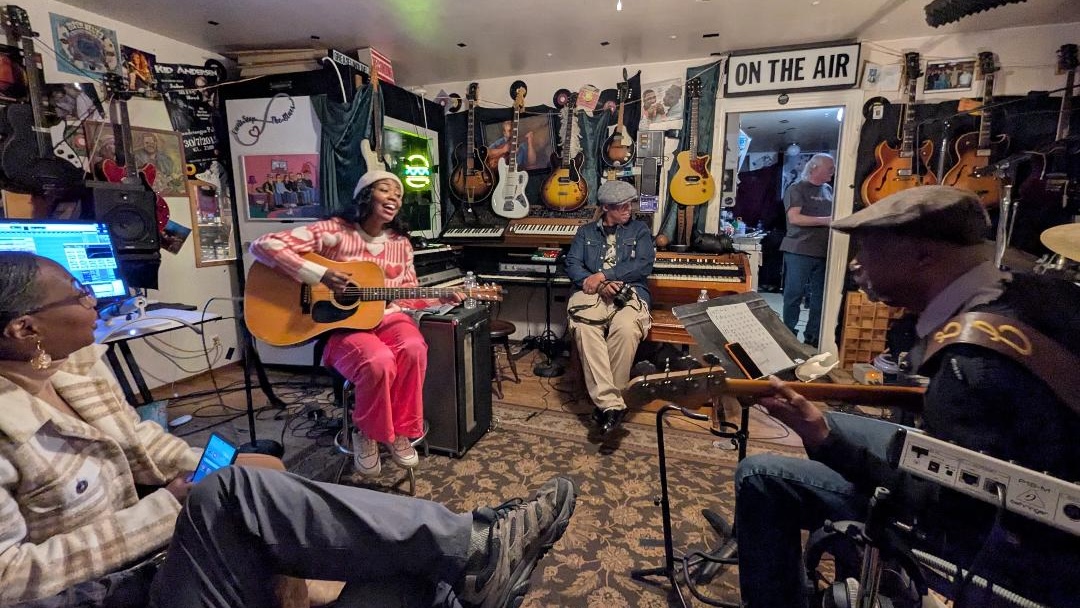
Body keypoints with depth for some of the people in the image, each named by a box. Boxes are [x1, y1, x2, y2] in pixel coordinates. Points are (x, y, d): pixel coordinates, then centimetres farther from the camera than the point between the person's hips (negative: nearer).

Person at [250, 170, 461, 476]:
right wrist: (320, 274, -23)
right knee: (379, 362, -34)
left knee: (414, 348, -30)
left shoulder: (400, 243, 7)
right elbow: (262, 245, -14)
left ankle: (400, 431, -8)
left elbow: (408, 294, 13)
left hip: (387, 317, 4)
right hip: (341, 324, -4)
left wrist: (442, 297, -5)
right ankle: (367, 433, -2)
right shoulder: (333, 231, -9)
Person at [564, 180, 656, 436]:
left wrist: (602, 275, -8)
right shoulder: (585, 231, 23)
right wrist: (598, 284, -12)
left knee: (626, 329, -36)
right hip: (591, 293, 1)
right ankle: (611, 403, -34)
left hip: (629, 292, -1)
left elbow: (644, 265, 2)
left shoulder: (639, 229, 19)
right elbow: (572, 264, 8)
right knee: (583, 327, -35)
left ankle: (606, 401, -21)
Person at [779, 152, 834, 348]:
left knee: (820, 296, 7)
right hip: (799, 251, -7)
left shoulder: (828, 190, 17)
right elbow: (794, 218, -15)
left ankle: (813, 337, 16)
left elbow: (834, 215, 26)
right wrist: (825, 221, -16)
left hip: (823, 251, 7)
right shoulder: (797, 188, -3)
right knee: (794, 295, -3)